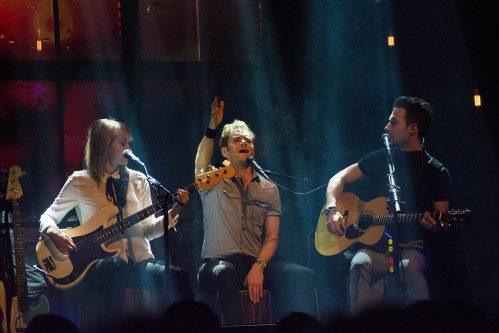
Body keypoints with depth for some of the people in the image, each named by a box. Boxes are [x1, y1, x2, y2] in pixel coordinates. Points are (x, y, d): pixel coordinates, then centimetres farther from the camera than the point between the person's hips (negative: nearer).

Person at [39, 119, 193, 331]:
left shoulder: (138, 181, 15)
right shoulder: (80, 182, 7)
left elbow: (147, 230, 12)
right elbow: (48, 217, 13)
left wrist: (173, 212, -5)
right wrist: (53, 233, -10)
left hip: (140, 261, 3)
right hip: (102, 263, -3)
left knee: (176, 277, -28)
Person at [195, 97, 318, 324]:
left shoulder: (268, 190, 16)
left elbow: (271, 238, 9)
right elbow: (201, 164, -14)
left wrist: (258, 267, -11)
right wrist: (213, 128, -27)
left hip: (255, 263, 3)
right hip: (218, 263, -3)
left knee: (303, 275, -22)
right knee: (225, 272, -40)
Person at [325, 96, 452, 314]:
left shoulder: (436, 172, 6)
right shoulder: (381, 159, 15)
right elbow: (340, 179, 17)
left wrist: (434, 224, -20)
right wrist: (332, 210, -2)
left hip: (411, 246, -2)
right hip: (375, 244, 2)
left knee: (410, 267, -39)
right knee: (360, 265, -34)